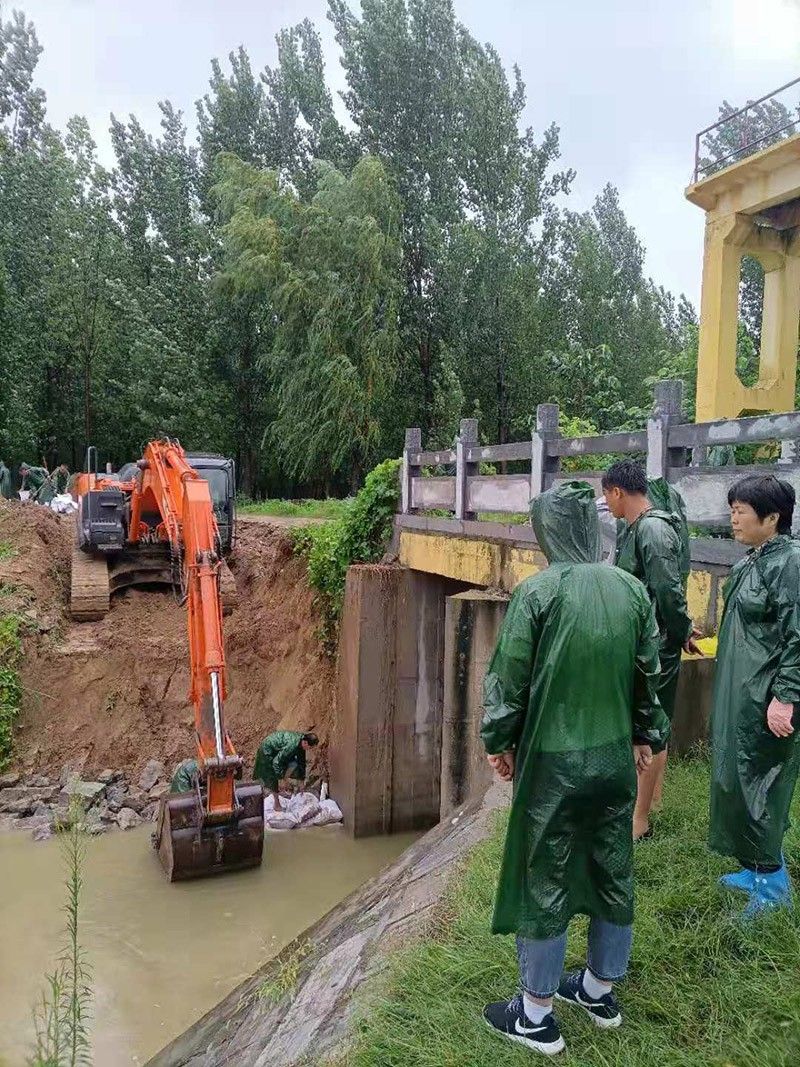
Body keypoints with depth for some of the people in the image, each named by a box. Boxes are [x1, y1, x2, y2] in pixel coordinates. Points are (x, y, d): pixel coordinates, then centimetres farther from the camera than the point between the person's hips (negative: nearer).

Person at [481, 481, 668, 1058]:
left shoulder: (538, 591, -16)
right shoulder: (632, 589, -2)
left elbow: (510, 675, -12)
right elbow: (650, 673, 6)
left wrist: (499, 741, 2)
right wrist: (646, 734, 19)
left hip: (553, 759, -5)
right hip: (616, 756, 5)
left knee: (545, 879, 9)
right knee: (613, 873, 19)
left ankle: (536, 1015, 24)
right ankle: (601, 990, 38)